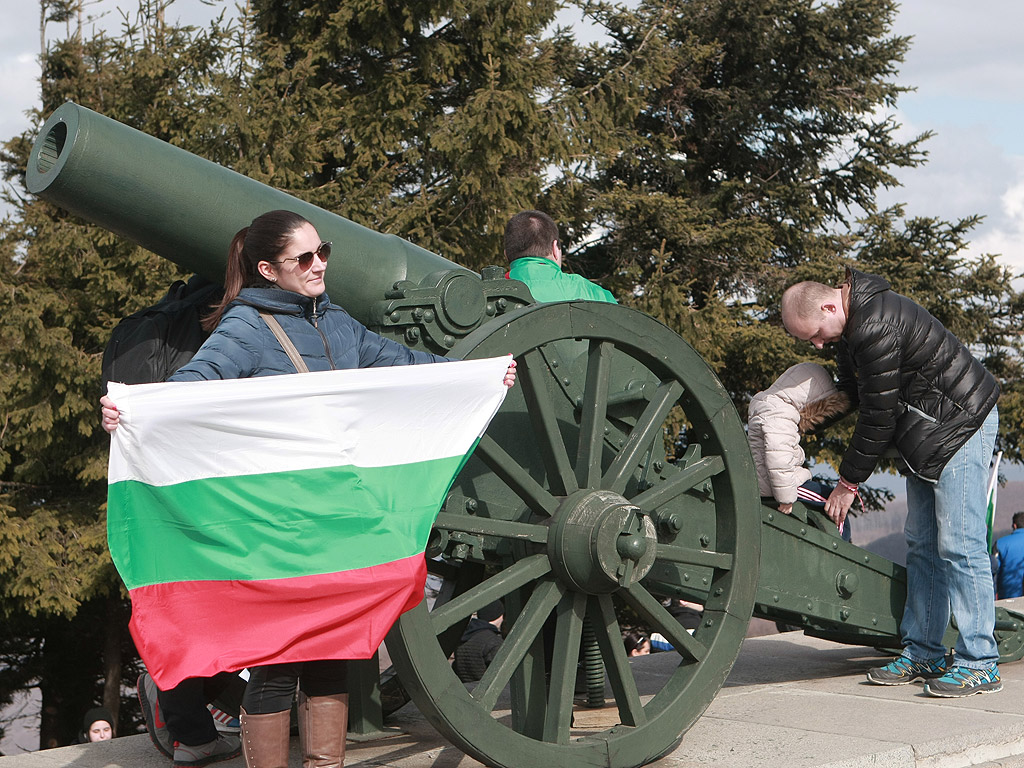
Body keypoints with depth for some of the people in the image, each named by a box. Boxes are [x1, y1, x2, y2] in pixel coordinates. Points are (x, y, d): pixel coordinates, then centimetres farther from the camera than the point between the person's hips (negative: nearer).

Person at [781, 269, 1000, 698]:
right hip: (923, 436, 10)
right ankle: (922, 654, 13)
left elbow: (878, 415, -22)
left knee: (959, 545, -12)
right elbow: (857, 395, 16)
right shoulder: (853, 320, 5)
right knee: (921, 545, 9)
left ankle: (979, 665, -8)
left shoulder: (876, 327, -27)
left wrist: (848, 482, -13)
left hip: (962, 425, -10)